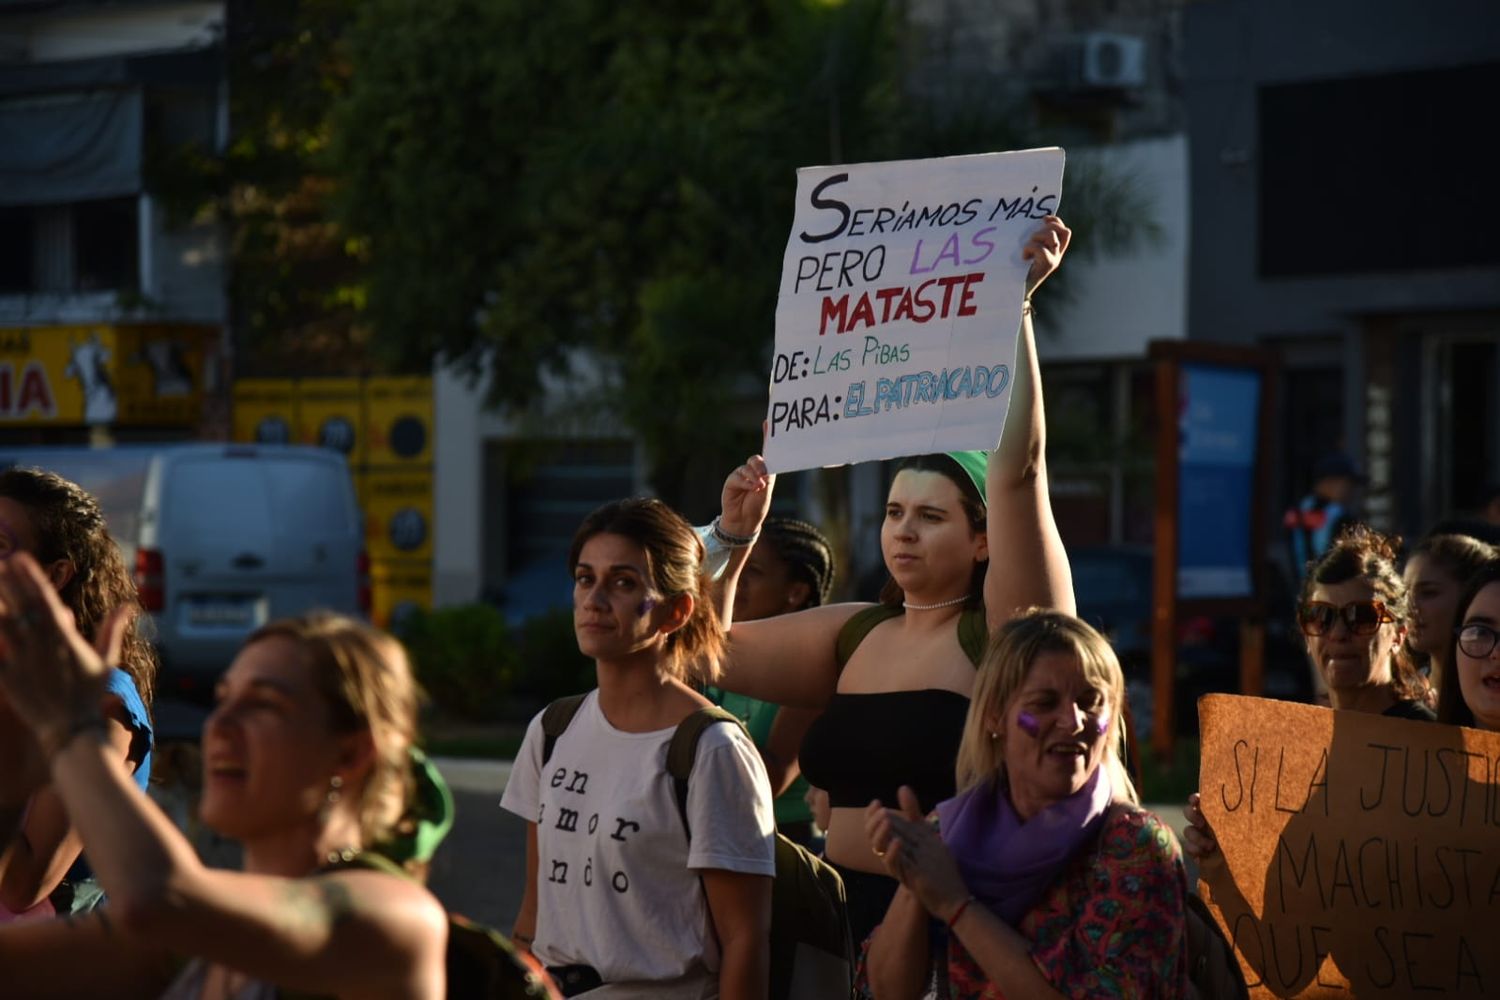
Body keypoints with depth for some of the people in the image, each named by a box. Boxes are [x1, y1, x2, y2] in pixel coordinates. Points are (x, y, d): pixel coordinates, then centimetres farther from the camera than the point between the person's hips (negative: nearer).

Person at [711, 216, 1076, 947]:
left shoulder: (1004, 630, -6)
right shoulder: (853, 637, 13)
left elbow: (1018, 470, -18)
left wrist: (1014, 305, -20)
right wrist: (735, 535, 7)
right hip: (845, 915, 6)